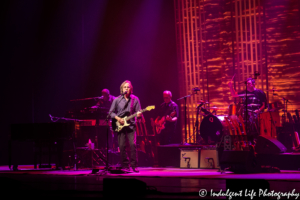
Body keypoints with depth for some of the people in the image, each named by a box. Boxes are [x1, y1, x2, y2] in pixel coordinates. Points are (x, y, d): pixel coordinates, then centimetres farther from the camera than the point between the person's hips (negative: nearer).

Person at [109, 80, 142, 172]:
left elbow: (138, 112, 4)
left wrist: (139, 114, -18)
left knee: (133, 144, -12)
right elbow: (111, 112, 6)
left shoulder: (135, 99, 5)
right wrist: (118, 118, -10)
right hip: (120, 125, 0)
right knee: (122, 146, -4)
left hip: (131, 125, 0)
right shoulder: (117, 100, 4)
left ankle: (134, 165, -4)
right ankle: (125, 166, 6)